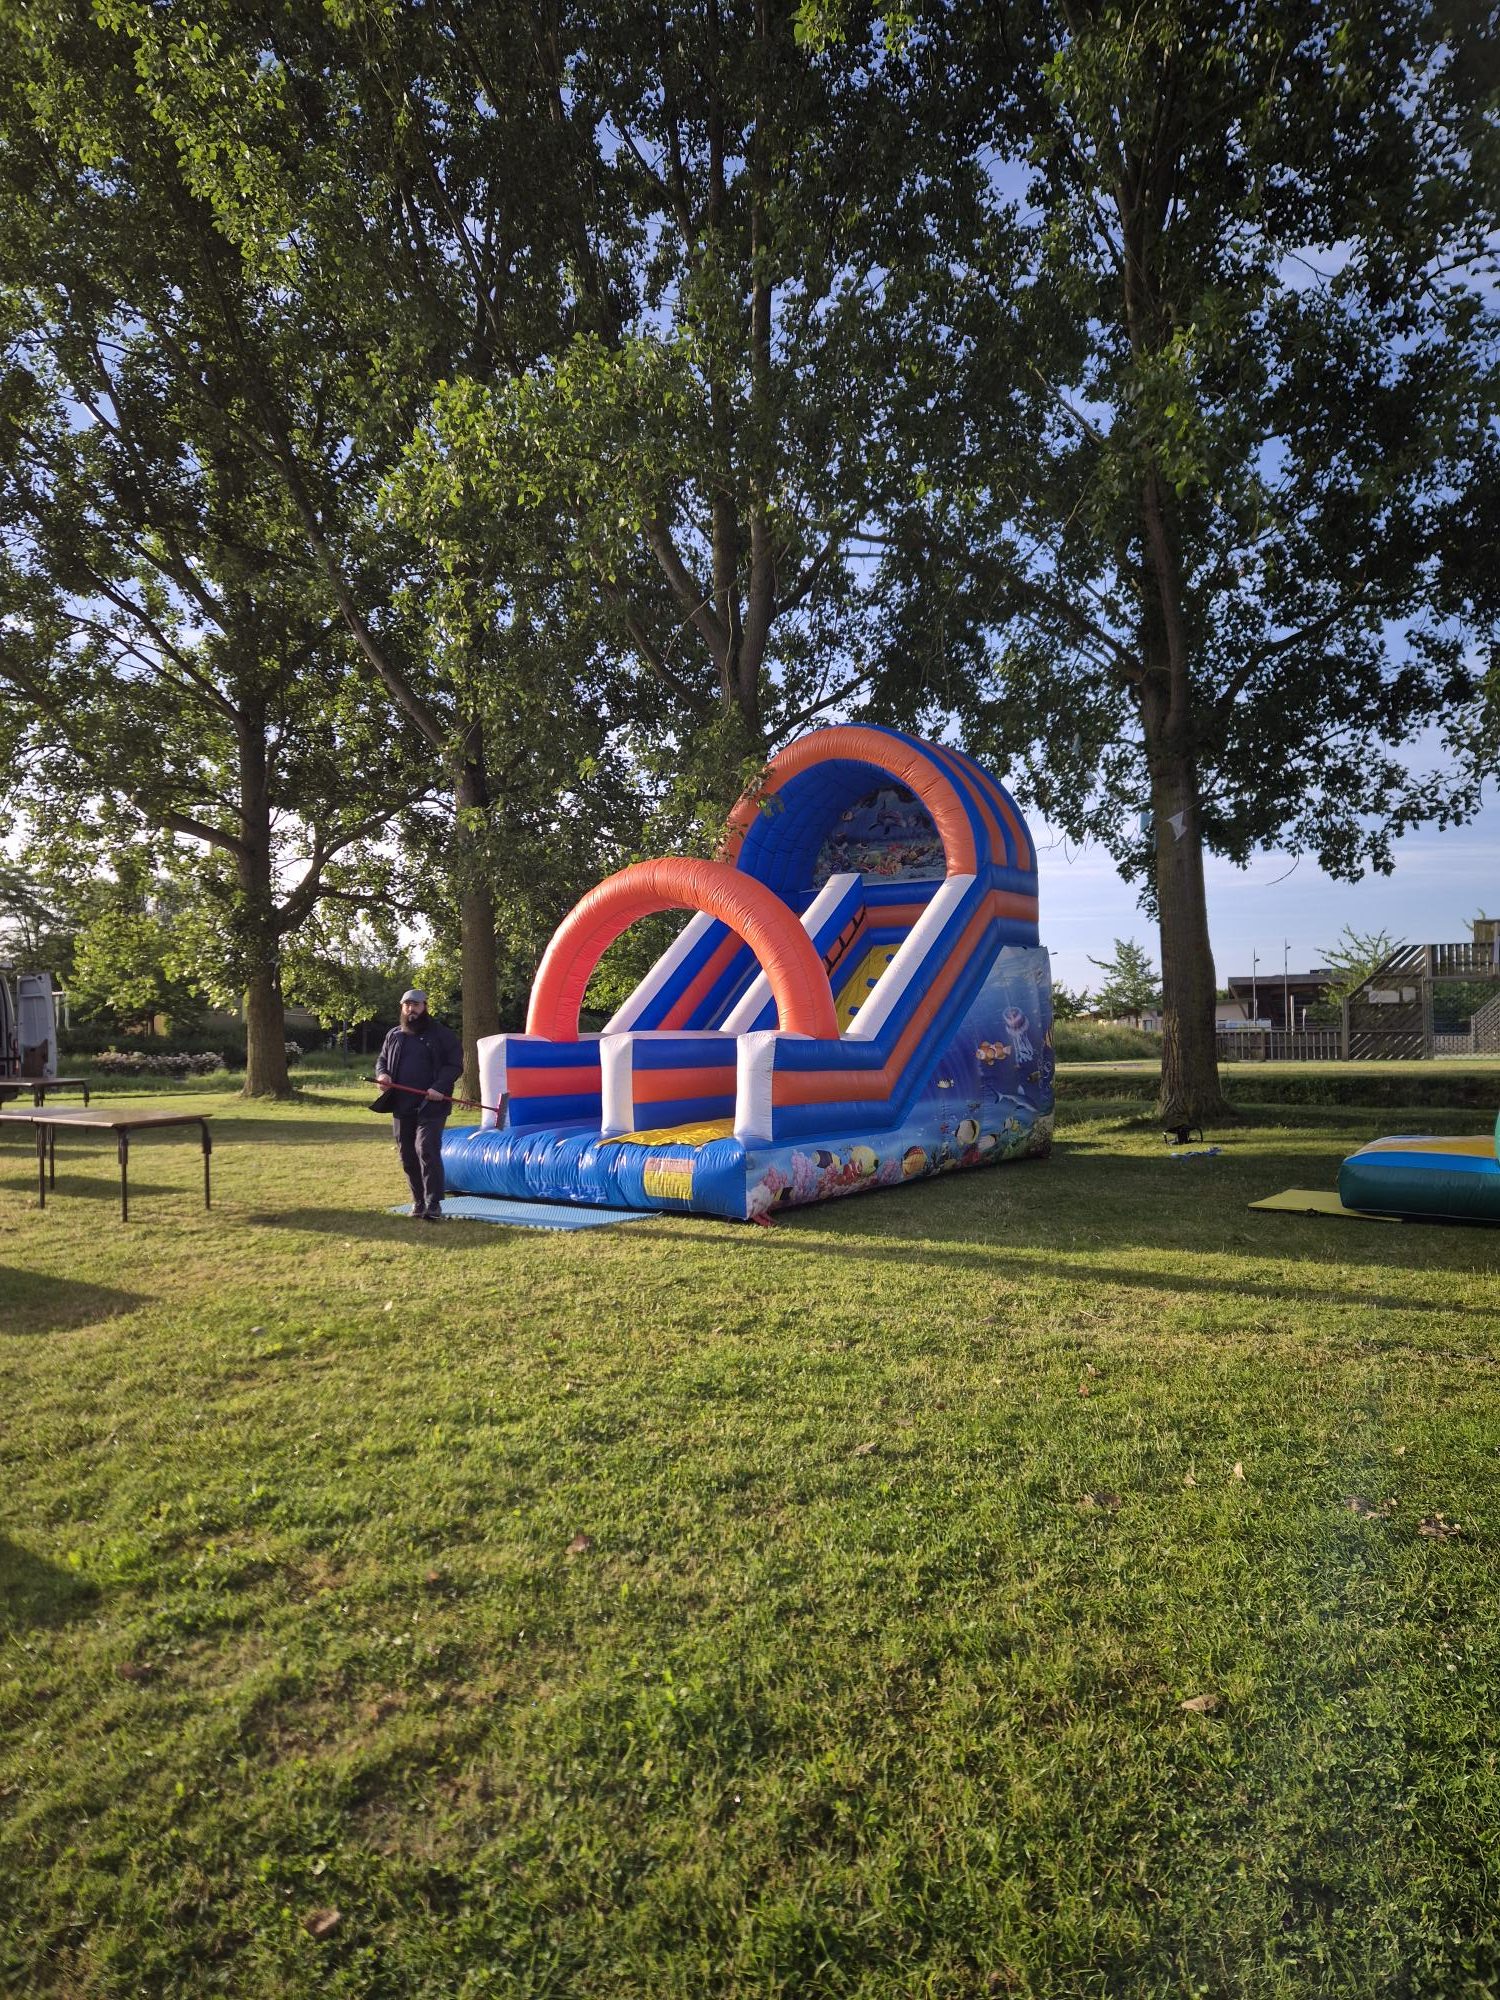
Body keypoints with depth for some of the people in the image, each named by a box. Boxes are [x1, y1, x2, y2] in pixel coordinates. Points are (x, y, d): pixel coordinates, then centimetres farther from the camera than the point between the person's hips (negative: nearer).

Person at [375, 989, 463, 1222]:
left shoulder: (442, 1034, 0)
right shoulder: (394, 1036, 16)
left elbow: (455, 1065, -3)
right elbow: (382, 1061, 23)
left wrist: (440, 1087, -20)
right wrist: (382, 1074, -1)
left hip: (431, 1106, -6)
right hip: (401, 1107, 6)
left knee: (426, 1150, -16)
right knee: (407, 1156, 10)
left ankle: (433, 1205, -14)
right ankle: (418, 1202, 22)